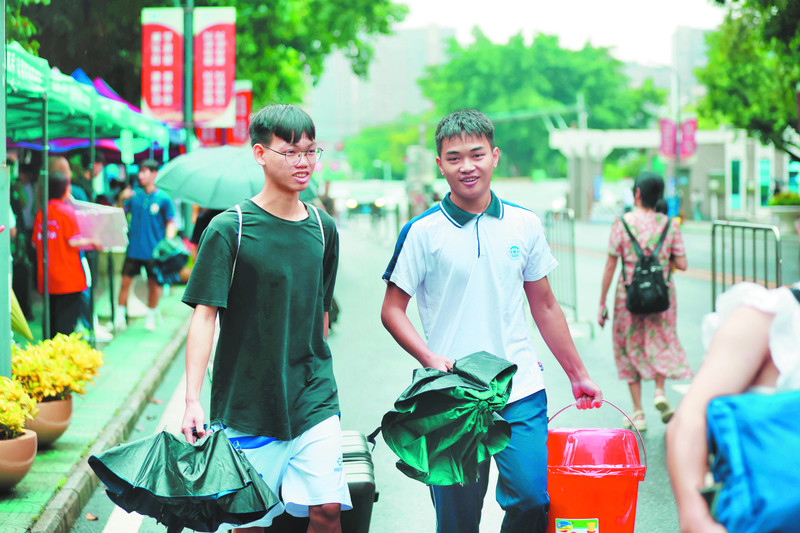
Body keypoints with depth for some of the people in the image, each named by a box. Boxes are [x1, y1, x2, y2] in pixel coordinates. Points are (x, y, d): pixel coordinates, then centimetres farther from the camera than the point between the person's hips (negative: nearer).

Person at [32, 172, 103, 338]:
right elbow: (73, 242, -14)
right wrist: (92, 242, 2)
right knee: (67, 318, -2)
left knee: (51, 316, 13)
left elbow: (35, 242, 11)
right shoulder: (67, 211, -10)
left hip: (46, 278, 6)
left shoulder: (41, 213, 6)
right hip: (67, 278, -6)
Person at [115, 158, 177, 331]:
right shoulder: (135, 196, 6)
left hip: (153, 250, -2)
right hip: (134, 248, 2)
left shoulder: (163, 198, -3)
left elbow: (171, 223, 0)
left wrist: (168, 242, -15)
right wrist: (121, 199, -6)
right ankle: (120, 316, 11)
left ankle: (150, 317, 21)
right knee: (126, 280, 1)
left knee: (154, 283, 6)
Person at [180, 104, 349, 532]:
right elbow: (204, 315, -10)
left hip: (314, 400, 3)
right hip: (247, 402, -3)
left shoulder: (323, 228, 7)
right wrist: (192, 400, -18)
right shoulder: (228, 229, -7)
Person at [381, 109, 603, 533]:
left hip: (522, 393, 2)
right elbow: (392, 310, 1)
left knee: (534, 499, -7)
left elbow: (544, 306, 16)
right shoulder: (422, 232, -2)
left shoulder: (525, 225, 7)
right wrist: (431, 359, -16)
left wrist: (577, 375, 18)